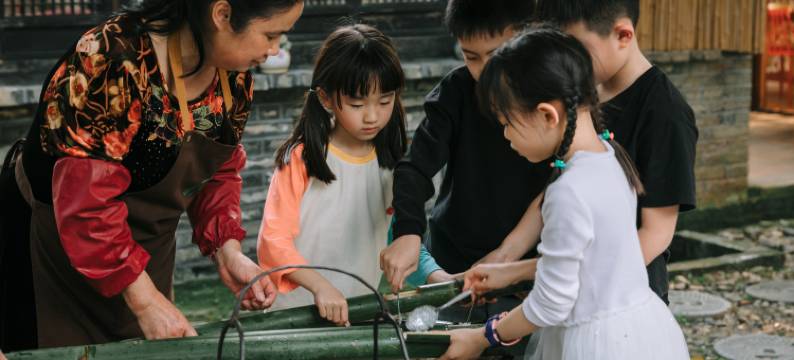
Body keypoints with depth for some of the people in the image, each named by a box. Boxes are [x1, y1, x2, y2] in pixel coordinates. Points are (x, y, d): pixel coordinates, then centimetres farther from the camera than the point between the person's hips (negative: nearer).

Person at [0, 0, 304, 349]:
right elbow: (86, 203, -31)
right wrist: (143, 299, -28)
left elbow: (221, 172, 5)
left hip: (143, 250, 7)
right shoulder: (114, 63, -30)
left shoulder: (235, 77, -7)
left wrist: (227, 250, -10)